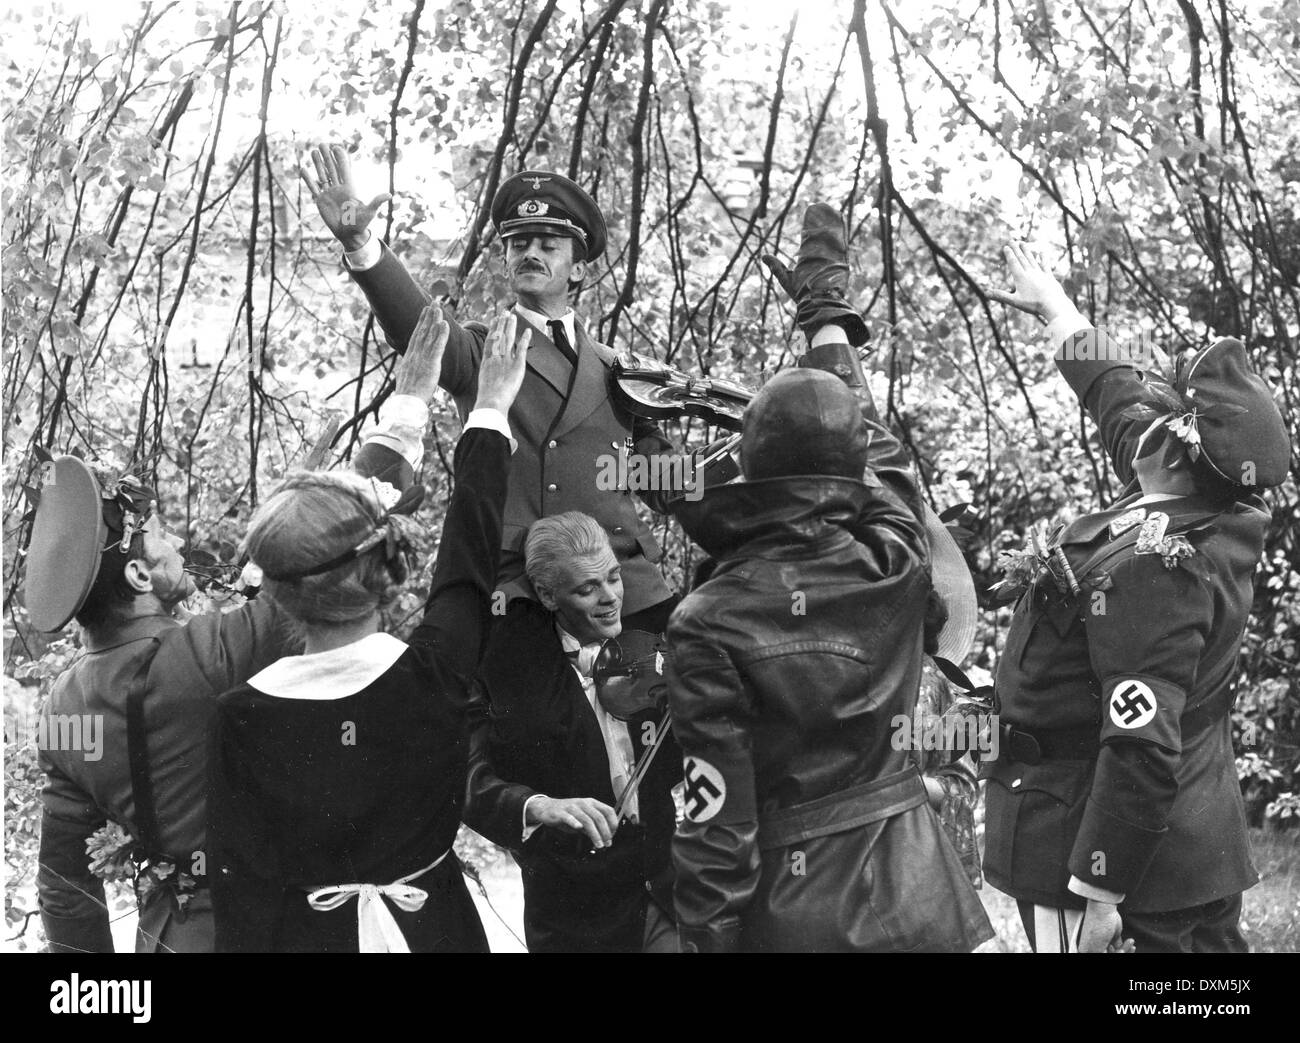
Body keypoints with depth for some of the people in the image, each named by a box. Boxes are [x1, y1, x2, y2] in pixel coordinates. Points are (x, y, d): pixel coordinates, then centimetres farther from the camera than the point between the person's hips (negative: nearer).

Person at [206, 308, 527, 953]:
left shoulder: (242, 716, -19)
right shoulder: (433, 674, -18)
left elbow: (241, 883, -13)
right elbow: (471, 549, -4)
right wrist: (490, 410, 8)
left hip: (303, 933, 0)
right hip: (434, 927, 0)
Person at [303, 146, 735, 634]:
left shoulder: (613, 369, 19)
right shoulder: (480, 350, 10)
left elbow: (664, 485, 19)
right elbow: (419, 325, -13)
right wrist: (359, 243, -30)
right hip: (513, 587, -3)